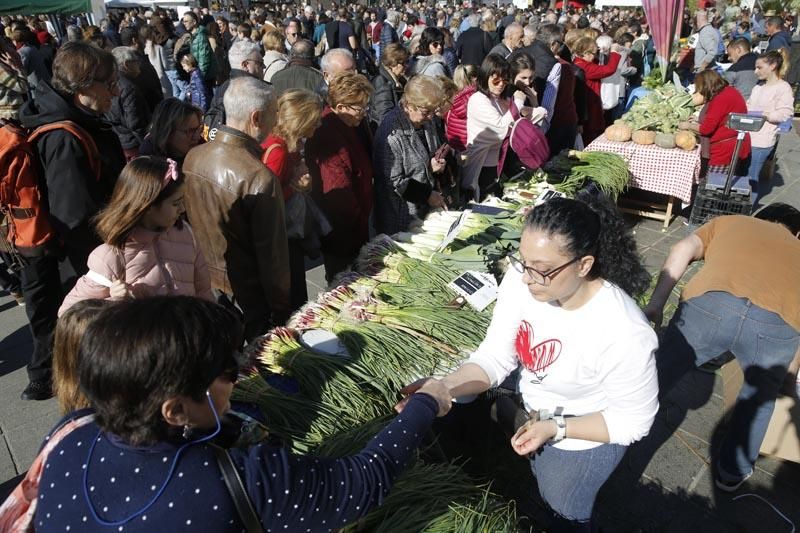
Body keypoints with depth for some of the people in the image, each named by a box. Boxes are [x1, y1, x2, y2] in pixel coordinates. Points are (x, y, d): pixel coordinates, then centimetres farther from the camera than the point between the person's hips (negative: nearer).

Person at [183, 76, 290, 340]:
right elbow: (272, 254, -21)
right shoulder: (259, 177, -27)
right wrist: (281, 311, -8)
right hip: (246, 297, -6)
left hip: (201, 286, 7)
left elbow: (188, 221, 6)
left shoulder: (193, 157, -6)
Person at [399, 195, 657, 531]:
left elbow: (632, 420, -22)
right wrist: (443, 387, -34)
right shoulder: (522, 280, -25)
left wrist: (554, 428, -30)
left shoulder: (625, 334, -38)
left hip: (586, 435, -4)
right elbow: (495, 356, -18)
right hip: (529, 407, 5)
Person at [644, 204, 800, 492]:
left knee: (660, 370, 22)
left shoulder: (727, 222, 34)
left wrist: (656, 303, 14)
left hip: (711, 305, -1)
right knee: (760, 395, 31)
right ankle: (733, 471, 46)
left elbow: (683, 250, 17)